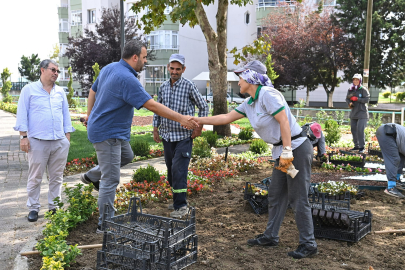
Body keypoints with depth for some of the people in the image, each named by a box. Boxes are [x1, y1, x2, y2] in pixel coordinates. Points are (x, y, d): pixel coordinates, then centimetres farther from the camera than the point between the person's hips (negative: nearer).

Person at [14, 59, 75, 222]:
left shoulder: (60, 92, 15)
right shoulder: (29, 90, 4)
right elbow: (22, 115, 1)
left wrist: (67, 136, 10)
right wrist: (23, 137, -6)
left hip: (60, 142, 4)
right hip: (37, 141, -3)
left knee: (56, 177, 7)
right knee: (35, 178, 2)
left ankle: (54, 207, 18)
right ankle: (33, 208, 14)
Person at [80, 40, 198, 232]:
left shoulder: (109, 68, 5)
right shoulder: (127, 79, -24)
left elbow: (93, 91, 17)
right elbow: (152, 105, -27)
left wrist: (89, 115, 28)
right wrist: (180, 119, -24)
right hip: (108, 133, -10)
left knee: (127, 156, 29)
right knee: (111, 180, -3)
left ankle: (92, 176, 39)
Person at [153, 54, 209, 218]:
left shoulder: (189, 86, -6)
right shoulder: (163, 87, 9)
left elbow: (203, 107, 2)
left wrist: (199, 127, -2)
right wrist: (155, 129, 12)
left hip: (184, 136, -5)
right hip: (167, 135, 6)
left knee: (178, 170, -13)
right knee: (171, 170, 11)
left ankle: (181, 206, -7)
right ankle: (178, 199, 25)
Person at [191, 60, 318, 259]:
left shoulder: (267, 94, -16)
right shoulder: (249, 103, 12)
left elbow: (284, 121, -22)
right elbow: (227, 118, 18)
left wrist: (287, 152, -25)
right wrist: (199, 121, 18)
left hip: (297, 148, -10)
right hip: (281, 151, 10)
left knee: (298, 198, -4)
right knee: (276, 195, 15)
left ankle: (308, 244, 6)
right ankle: (271, 236, 28)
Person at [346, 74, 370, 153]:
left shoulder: (363, 89, -7)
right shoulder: (350, 90, 9)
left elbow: (367, 99, -12)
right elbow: (347, 99, 14)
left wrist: (357, 99, -20)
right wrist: (349, 103, -7)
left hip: (362, 113, -6)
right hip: (353, 113, 6)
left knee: (360, 130, -13)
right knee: (353, 129, 9)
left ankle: (362, 147, -3)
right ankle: (356, 145, 21)